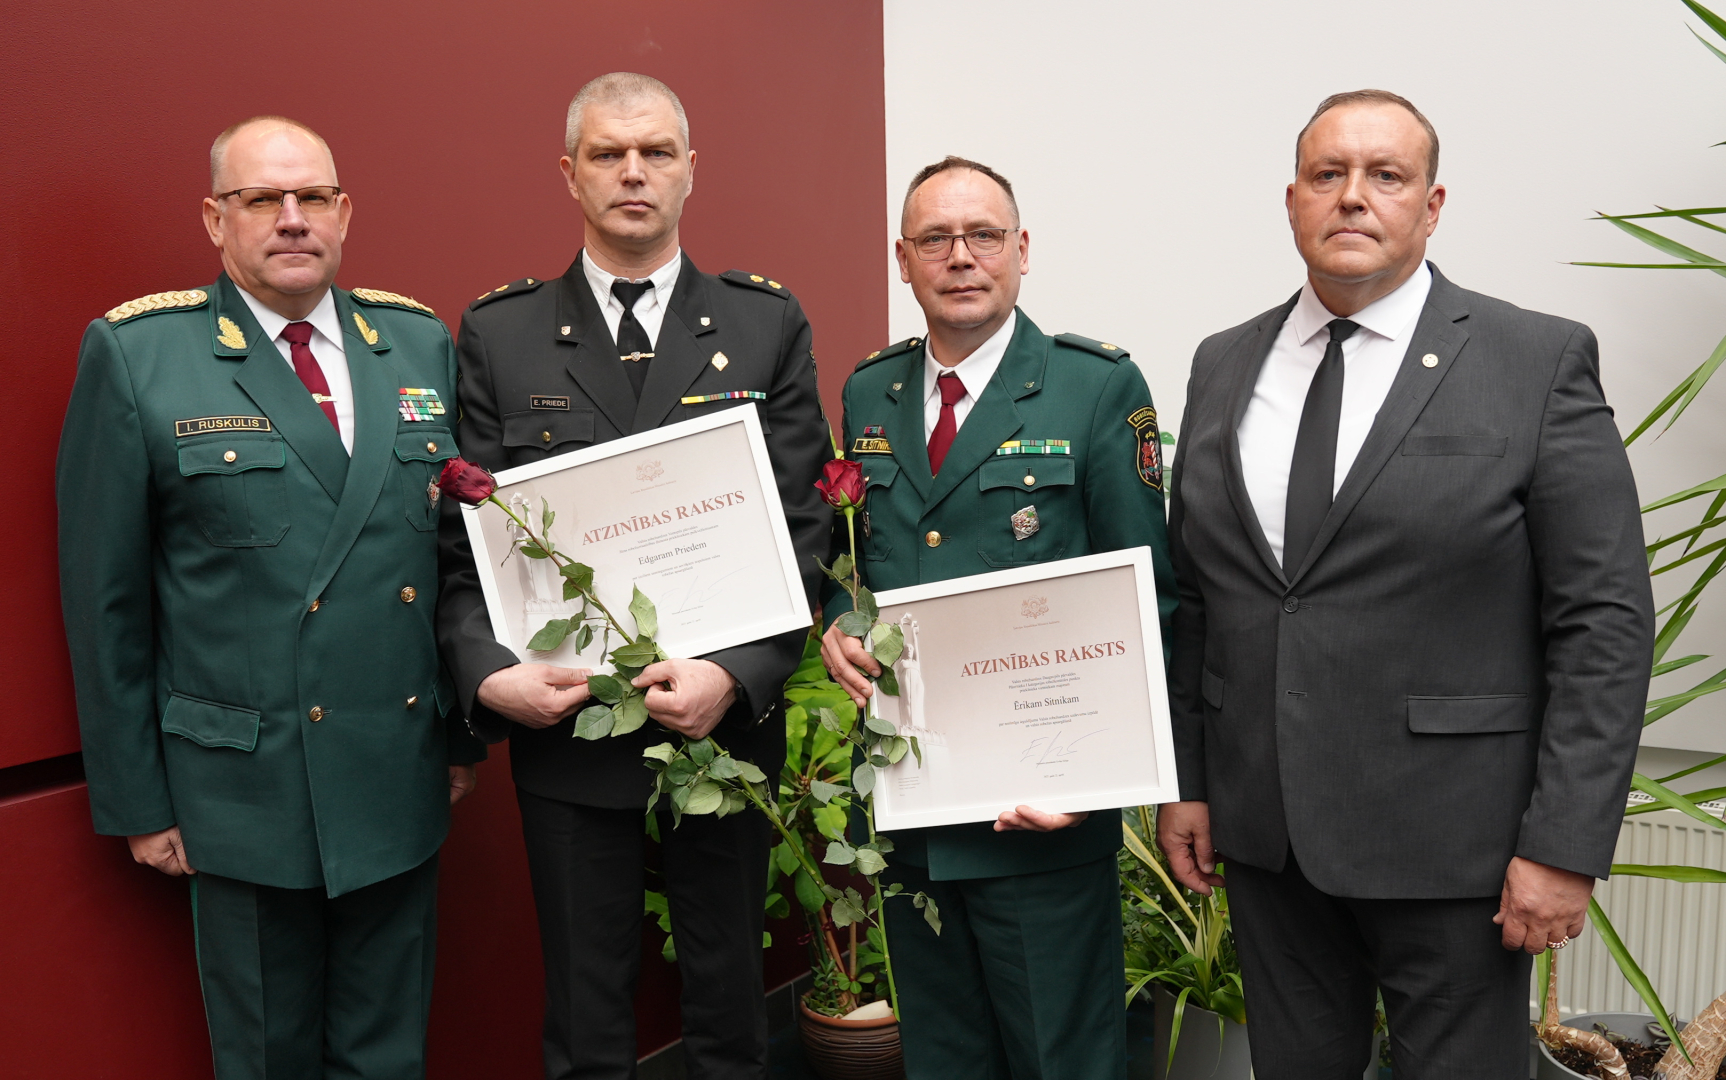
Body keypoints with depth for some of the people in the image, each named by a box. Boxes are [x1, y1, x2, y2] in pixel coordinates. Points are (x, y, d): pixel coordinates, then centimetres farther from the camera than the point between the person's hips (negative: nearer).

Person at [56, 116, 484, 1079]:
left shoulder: (422, 343, 6)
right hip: (245, 787, -3)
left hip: (402, 782, 4)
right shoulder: (136, 355, -6)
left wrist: (467, 730, 9)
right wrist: (135, 798, -3)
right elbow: (106, 596, -4)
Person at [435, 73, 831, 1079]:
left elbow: (806, 526, -4)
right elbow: (463, 538, 0)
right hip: (564, 729, 0)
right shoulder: (498, 333, 2)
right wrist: (487, 673, -16)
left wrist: (739, 676, -17)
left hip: (727, 725, 0)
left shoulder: (768, 323, 1)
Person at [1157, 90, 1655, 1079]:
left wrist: (1567, 846, -13)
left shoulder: (1541, 363, -6)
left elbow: (1605, 620, -9)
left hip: (1450, 840, -4)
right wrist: (1184, 779, 7)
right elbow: (1193, 595, 10)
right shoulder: (1225, 366, 7)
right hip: (1263, 829, 4)